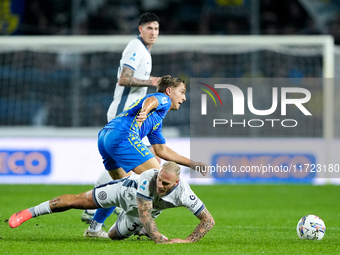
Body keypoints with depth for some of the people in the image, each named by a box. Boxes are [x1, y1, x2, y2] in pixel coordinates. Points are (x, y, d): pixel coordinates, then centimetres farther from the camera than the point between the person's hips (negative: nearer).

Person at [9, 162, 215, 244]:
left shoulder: (183, 193, -41)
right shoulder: (148, 179, -46)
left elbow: (209, 220, -35)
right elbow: (144, 214, -47)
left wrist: (188, 240, -45)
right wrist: (159, 240, -58)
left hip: (142, 213, 2)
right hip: (127, 189, -2)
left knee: (113, 236, 22)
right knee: (77, 201, 1)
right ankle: (29, 213, 16)